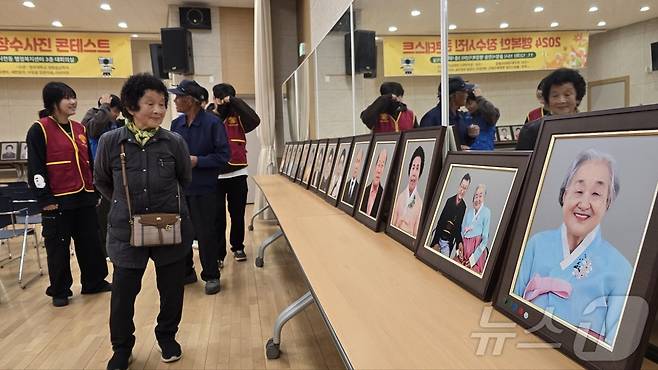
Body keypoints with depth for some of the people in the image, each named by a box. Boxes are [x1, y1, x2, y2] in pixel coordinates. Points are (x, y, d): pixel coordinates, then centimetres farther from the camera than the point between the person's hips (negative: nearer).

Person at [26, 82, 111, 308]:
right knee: (58, 248, 5)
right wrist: (45, 199, -12)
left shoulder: (80, 129, 12)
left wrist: (95, 192, 15)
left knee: (91, 243, 12)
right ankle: (59, 291, 20)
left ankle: (94, 282, 26)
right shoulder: (39, 130, -7)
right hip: (58, 201, -6)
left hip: (85, 198, 6)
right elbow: (35, 168, -9)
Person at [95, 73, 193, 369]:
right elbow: (102, 182, 10)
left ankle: (167, 336, 38)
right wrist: (125, 205, 12)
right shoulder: (110, 141, -7)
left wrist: (167, 204, 10)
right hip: (127, 230, 0)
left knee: (172, 289, 13)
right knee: (123, 292, 10)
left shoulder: (174, 142, -8)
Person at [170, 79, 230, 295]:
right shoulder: (176, 124, 5)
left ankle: (211, 276, 20)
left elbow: (224, 155, -11)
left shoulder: (212, 123, -11)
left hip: (203, 188, -5)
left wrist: (198, 161, -19)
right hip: (179, 188, 6)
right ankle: (186, 272, 32)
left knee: (206, 234, 3)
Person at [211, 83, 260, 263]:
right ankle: (218, 253, 13)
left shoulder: (237, 118, 2)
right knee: (218, 216, 4)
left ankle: (238, 246, 28)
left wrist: (234, 101, -16)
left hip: (237, 174, 0)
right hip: (215, 176, 0)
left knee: (237, 214, 11)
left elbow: (255, 120, -19)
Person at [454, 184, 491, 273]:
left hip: (477, 246, -4)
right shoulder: (469, 210, 12)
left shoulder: (486, 212, -4)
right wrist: (460, 247, -3)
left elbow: (485, 239, -7)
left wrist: (473, 258, -12)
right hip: (464, 245, 5)